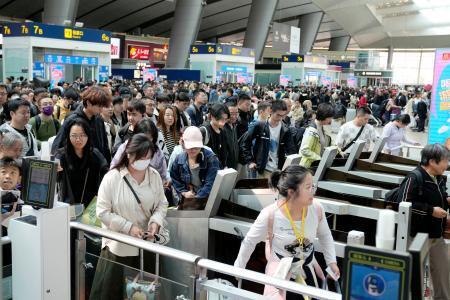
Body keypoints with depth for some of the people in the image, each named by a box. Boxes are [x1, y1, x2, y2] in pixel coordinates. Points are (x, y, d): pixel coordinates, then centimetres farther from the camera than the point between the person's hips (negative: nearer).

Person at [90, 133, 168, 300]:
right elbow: (103, 212, -13)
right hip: (118, 246, -3)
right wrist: (128, 227, -19)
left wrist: (155, 222, -13)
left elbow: (162, 204, 6)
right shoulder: (112, 177, -13)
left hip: (145, 244, 4)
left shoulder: (154, 176, 0)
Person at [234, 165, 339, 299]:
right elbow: (249, 241, -12)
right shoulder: (270, 215, -28)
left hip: (307, 263, 4)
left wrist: (332, 262, 4)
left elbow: (325, 235, 3)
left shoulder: (316, 208, -18)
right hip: (280, 265, -4)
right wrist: (238, 268, -2)